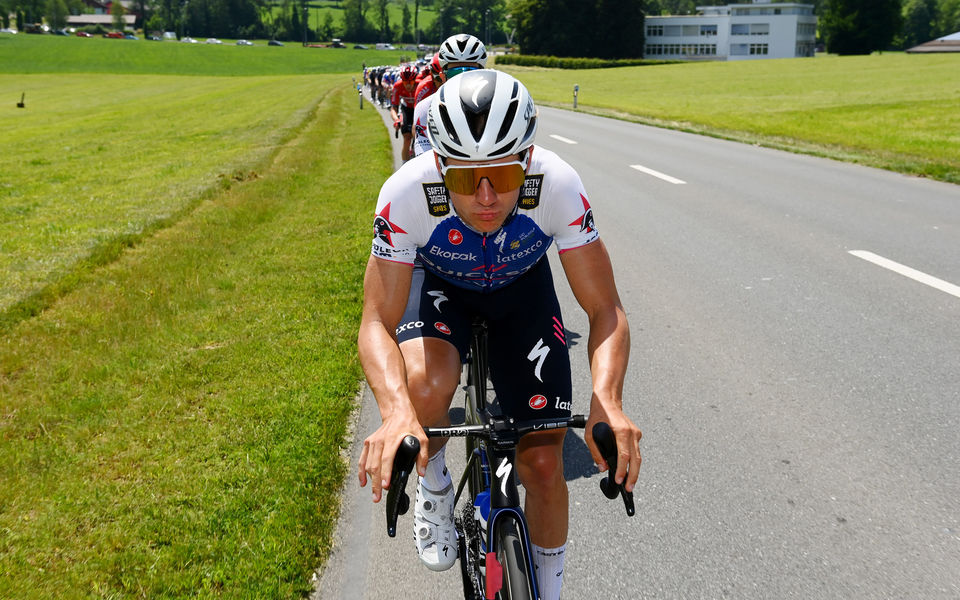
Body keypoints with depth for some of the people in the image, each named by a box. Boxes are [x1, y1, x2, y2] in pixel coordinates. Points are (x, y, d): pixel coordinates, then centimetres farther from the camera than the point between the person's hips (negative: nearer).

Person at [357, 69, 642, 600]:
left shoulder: (558, 186, -34)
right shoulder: (407, 193, -36)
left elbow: (605, 309, -29)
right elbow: (377, 323, -34)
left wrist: (606, 401, -47)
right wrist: (397, 410, -53)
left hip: (521, 287, 1)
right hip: (438, 283, 0)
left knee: (543, 463, -4)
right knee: (426, 387, -35)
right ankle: (433, 484, 1)